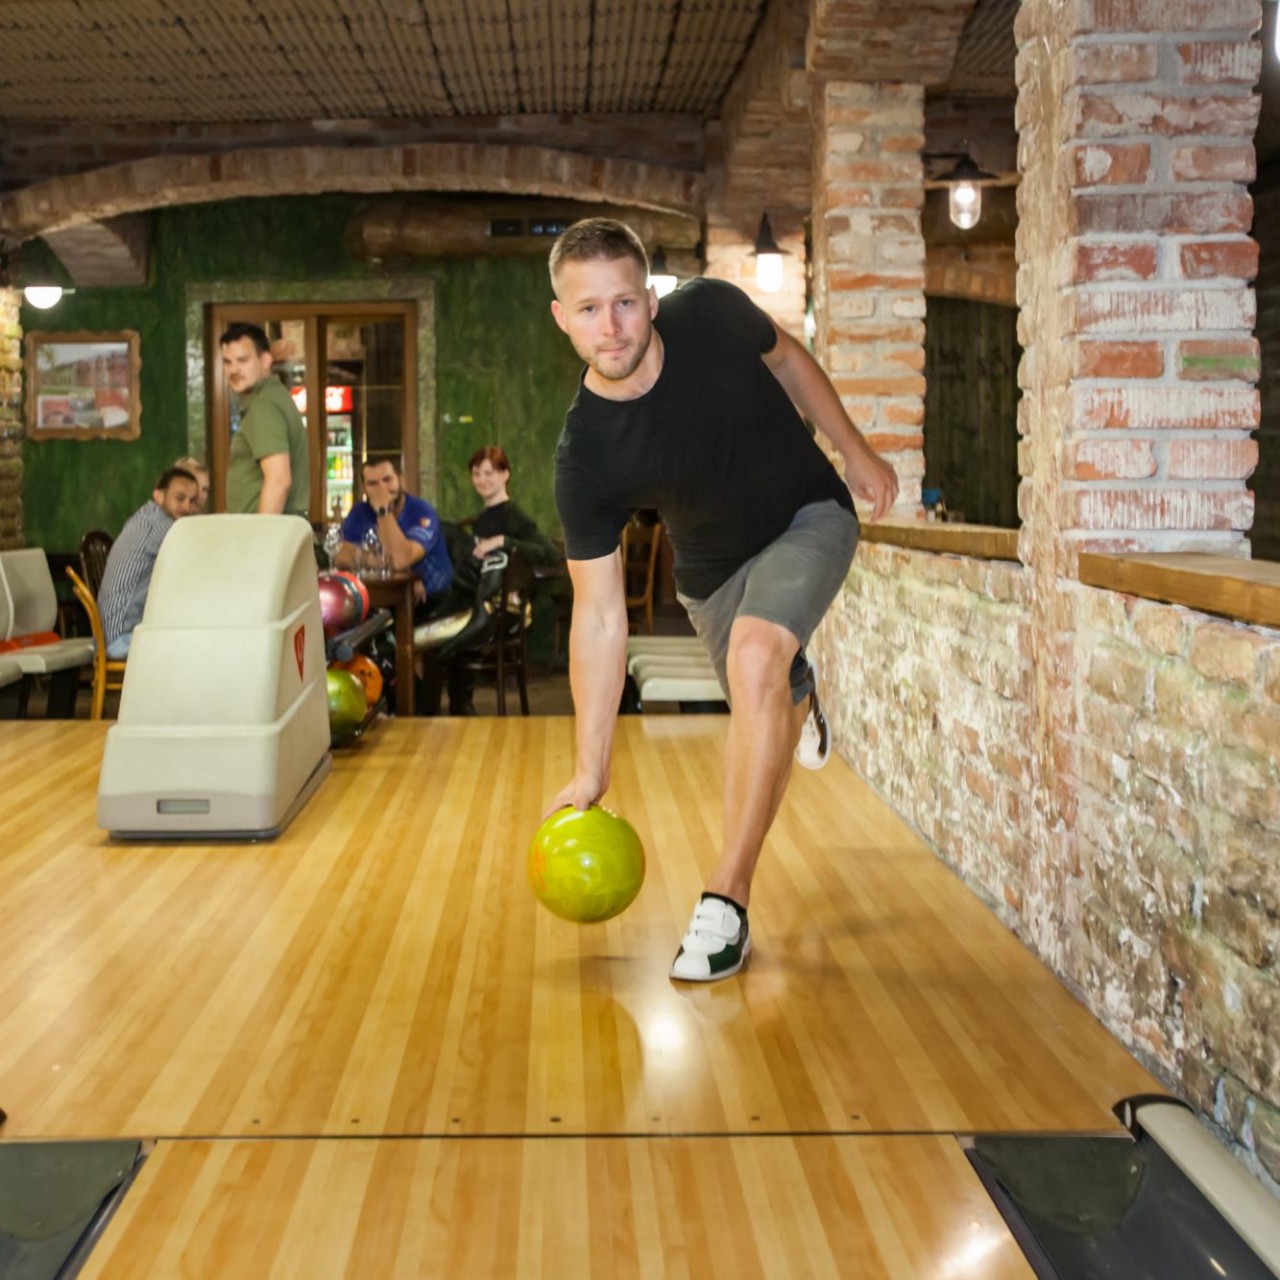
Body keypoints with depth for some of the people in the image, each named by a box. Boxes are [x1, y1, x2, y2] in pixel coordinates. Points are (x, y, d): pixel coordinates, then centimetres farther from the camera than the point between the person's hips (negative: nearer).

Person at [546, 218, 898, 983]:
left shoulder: (711, 313, -26)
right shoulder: (585, 458, -28)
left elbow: (785, 357, -1)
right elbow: (599, 616, -23)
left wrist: (856, 452, 1)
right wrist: (591, 771, -23)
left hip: (810, 517, -2)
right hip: (715, 567, 2)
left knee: (755, 657, -29)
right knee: (770, 711, 16)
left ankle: (727, 904, -21)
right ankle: (799, 695, 59)